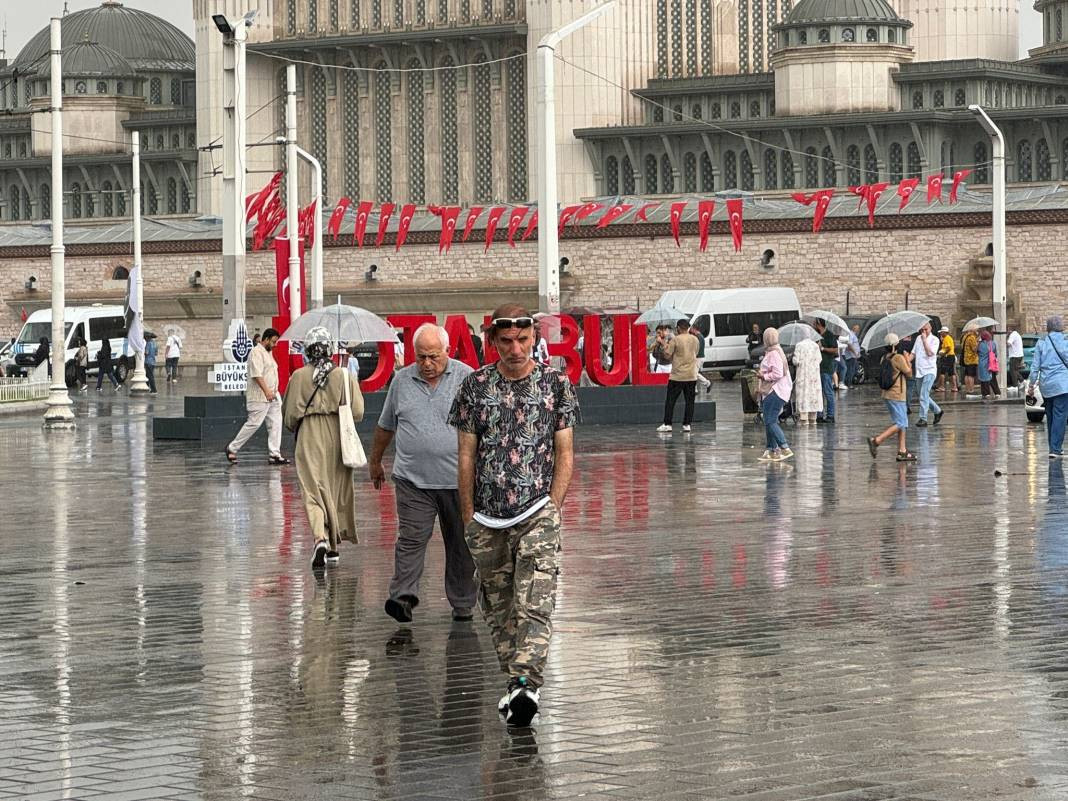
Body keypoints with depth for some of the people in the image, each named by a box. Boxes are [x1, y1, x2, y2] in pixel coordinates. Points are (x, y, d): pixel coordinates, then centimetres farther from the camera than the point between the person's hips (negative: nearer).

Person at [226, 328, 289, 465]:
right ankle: (232, 448, 4)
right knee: (254, 423, -7)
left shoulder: (268, 353, 20)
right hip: (259, 397, -10)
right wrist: (266, 391, -26)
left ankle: (274, 454, 3)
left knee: (276, 423, 3)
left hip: (272, 396, 10)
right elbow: (257, 374, -21)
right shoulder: (257, 352, -12)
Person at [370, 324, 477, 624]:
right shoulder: (402, 381, 7)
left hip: (458, 479, -1)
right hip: (413, 479, 1)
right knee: (411, 537, -9)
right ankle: (403, 597, -14)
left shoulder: (467, 378, -1)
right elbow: (385, 426, 20)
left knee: (461, 543, 7)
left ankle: (462, 603, 18)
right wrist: (375, 461, 27)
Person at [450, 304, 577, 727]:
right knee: (498, 605, 8)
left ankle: (526, 684, -25)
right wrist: (468, 516, 3)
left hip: (537, 513, -3)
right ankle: (514, 683, 18)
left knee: (534, 604, -16)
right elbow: (467, 455, 7)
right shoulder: (476, 386, 4)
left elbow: (565, 454, 5)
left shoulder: (555, 384, 2)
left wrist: (551, 508, -4)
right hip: (488, 519, 3)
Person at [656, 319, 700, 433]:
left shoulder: (676, 340, -10)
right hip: (691, 375, 4)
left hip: (677, 375, -4)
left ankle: (667, 425, 1)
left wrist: (665, 349, 11)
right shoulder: (695, 339, 5)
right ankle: (687, 424, 4)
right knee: (689, 401, 7)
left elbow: (668, 355, -8)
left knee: (670, 400, 3)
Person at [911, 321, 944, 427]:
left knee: (924, 395, -14)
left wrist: (924, 340, -15)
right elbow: (914, 353, 18)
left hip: (929, 371, -7)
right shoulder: (918, 338, 12)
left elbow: (930, 353, -18)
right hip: (919, 370, 7)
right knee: (924, 395, 11)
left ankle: (923, 418, -13)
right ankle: (937, 411, 30)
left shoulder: (934, 339, -5)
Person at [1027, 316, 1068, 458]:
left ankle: (1054, 447, 22)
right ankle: (1055, 449, -12)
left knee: (1051, 416, 15)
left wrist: (1031, 384, 10)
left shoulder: (1041, 343, 4)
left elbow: (1035, 366, 4)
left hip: (1046, 385, 4)